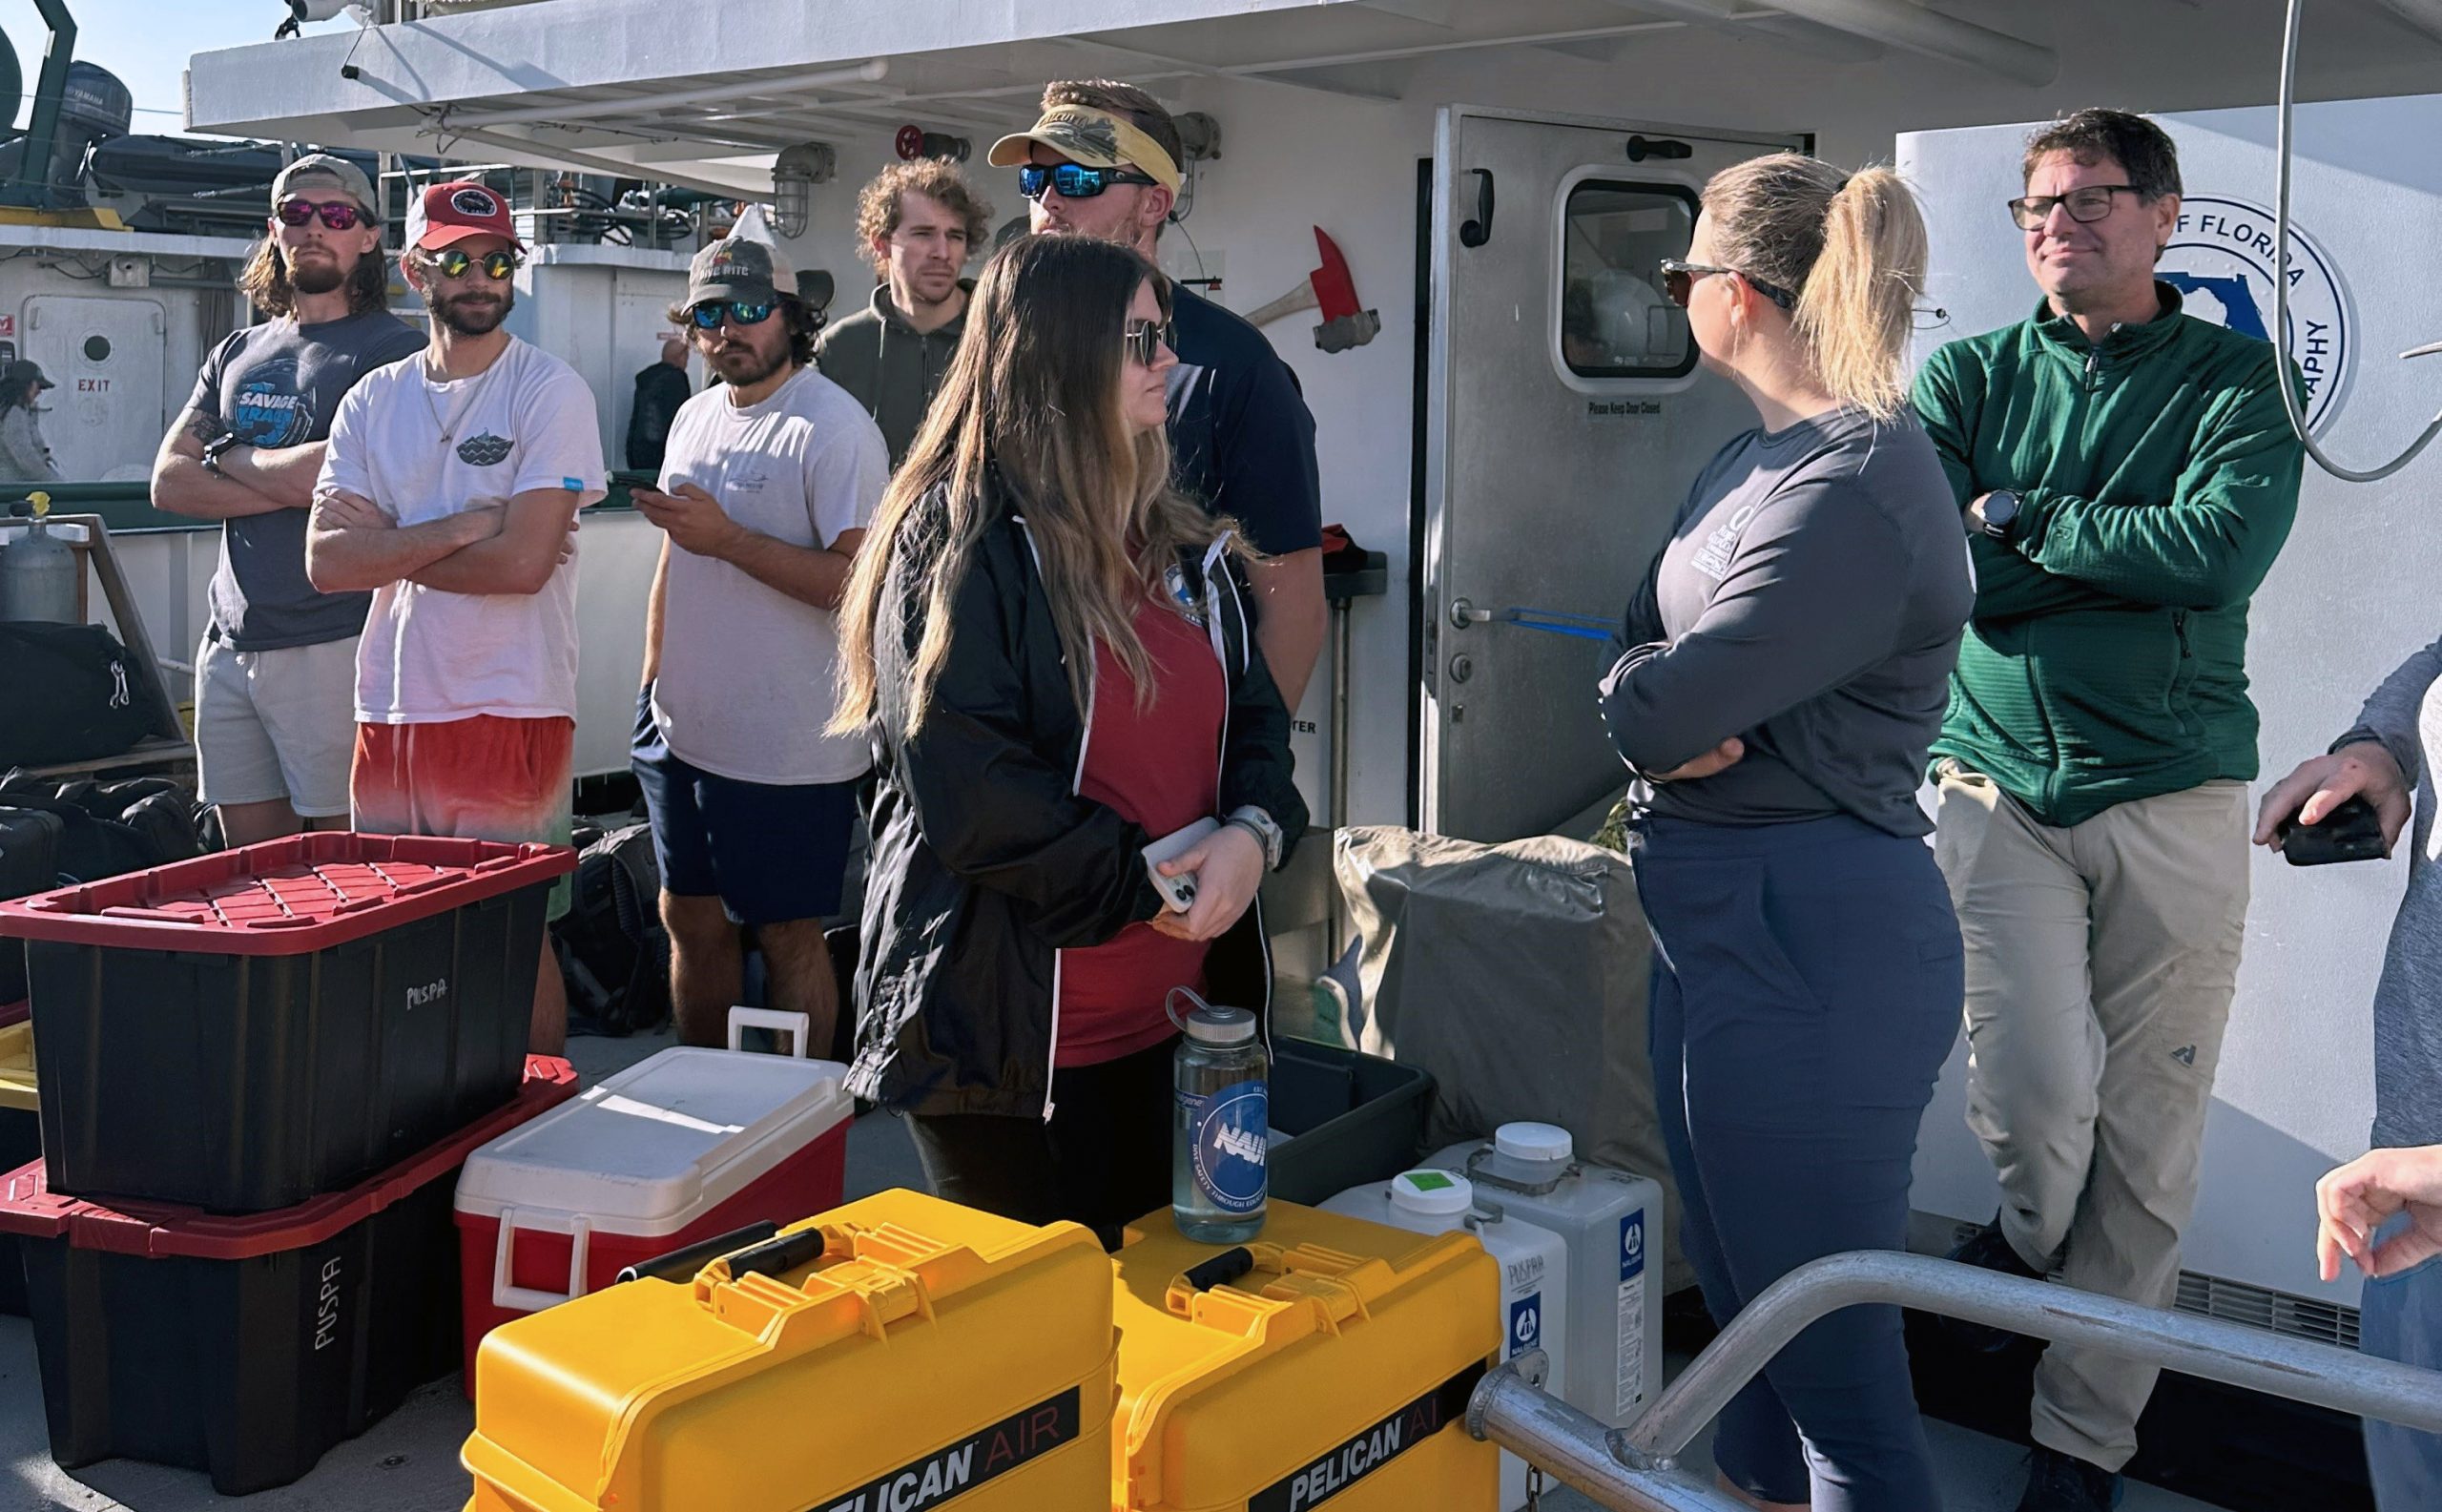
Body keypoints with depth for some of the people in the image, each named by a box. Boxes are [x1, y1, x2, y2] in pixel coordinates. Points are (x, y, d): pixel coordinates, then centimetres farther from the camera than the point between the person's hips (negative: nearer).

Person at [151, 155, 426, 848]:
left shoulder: (394, 349, -3)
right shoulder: (237, 356, 18)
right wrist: (289, 486, -9)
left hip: (332, 645, -6)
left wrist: (226, 456, 1)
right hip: (229, 644, 7)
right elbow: (168, 483, 7)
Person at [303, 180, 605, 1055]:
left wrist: (387, 544, -4)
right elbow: (326, 561, 0)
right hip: (389, 711, 5)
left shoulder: (550, 392, -4)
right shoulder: (372, 401, 11)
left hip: (509, 712, -5)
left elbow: (523, 561, -15)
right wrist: (461, 528, -11)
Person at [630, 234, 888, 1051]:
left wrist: (727, 538, -24)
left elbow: (862, 580, -22)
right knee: (691, 921, 16)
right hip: (685, 732, 8)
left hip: (788, 751, -8)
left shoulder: (832, 427, -13)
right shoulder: (696, 417, 12)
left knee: (788, 936, 3)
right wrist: (652, 684, 17)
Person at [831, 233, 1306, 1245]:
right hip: (1009, 1039, -7)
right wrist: (1145, 883, -16)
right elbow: (967, 792, -19)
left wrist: (1253, 831, -9)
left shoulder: (1181, 542, 12)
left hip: (1170, 1022, 7)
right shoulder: (959, 537, -11)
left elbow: (1256, 711, 13)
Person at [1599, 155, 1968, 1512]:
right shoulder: (1766, 456, 11)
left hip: (1807, 942, -10)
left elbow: (1659, 710, -24)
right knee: (1741, 1289, 23)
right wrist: (1679, 714, -10)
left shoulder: (1853, 494, -21)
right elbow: (1647, 640, 12)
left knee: (1834, 1354, 0)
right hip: (1724, 923, 10)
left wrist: (1658, 706, -1)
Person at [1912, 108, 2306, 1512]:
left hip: (2173, 796, 0)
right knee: (2038, 1095, -13)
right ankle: (2026, 1246, 22)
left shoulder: (2233, 377, 5)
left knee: (2145, 1144, 4)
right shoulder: (1967, 378, 9)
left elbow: (2225, 550, -14)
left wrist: (2024, 522, -7)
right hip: (2000, 781, 1)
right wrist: (2136, 567, -7)